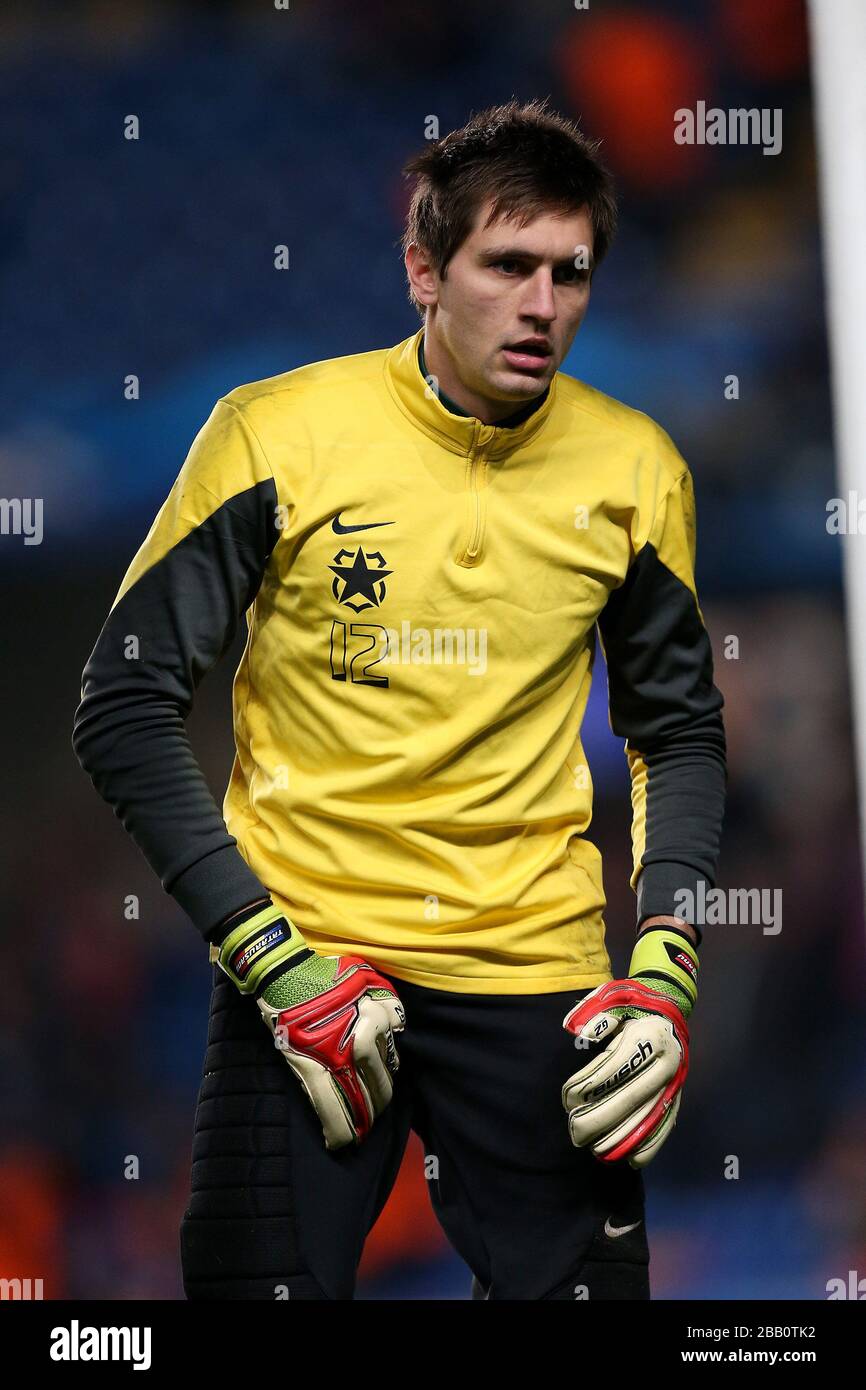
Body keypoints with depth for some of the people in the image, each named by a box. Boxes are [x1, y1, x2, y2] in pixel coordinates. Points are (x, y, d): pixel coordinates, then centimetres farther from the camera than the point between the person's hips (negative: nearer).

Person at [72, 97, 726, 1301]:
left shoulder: (634, 469, 2)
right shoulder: (280, 432, -6)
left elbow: (679, 737, 13)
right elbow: (125, 707, -4)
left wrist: (665, 968, -2)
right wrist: (272, 961, -11)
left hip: (537, 976, 2)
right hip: (303, 961, -2)